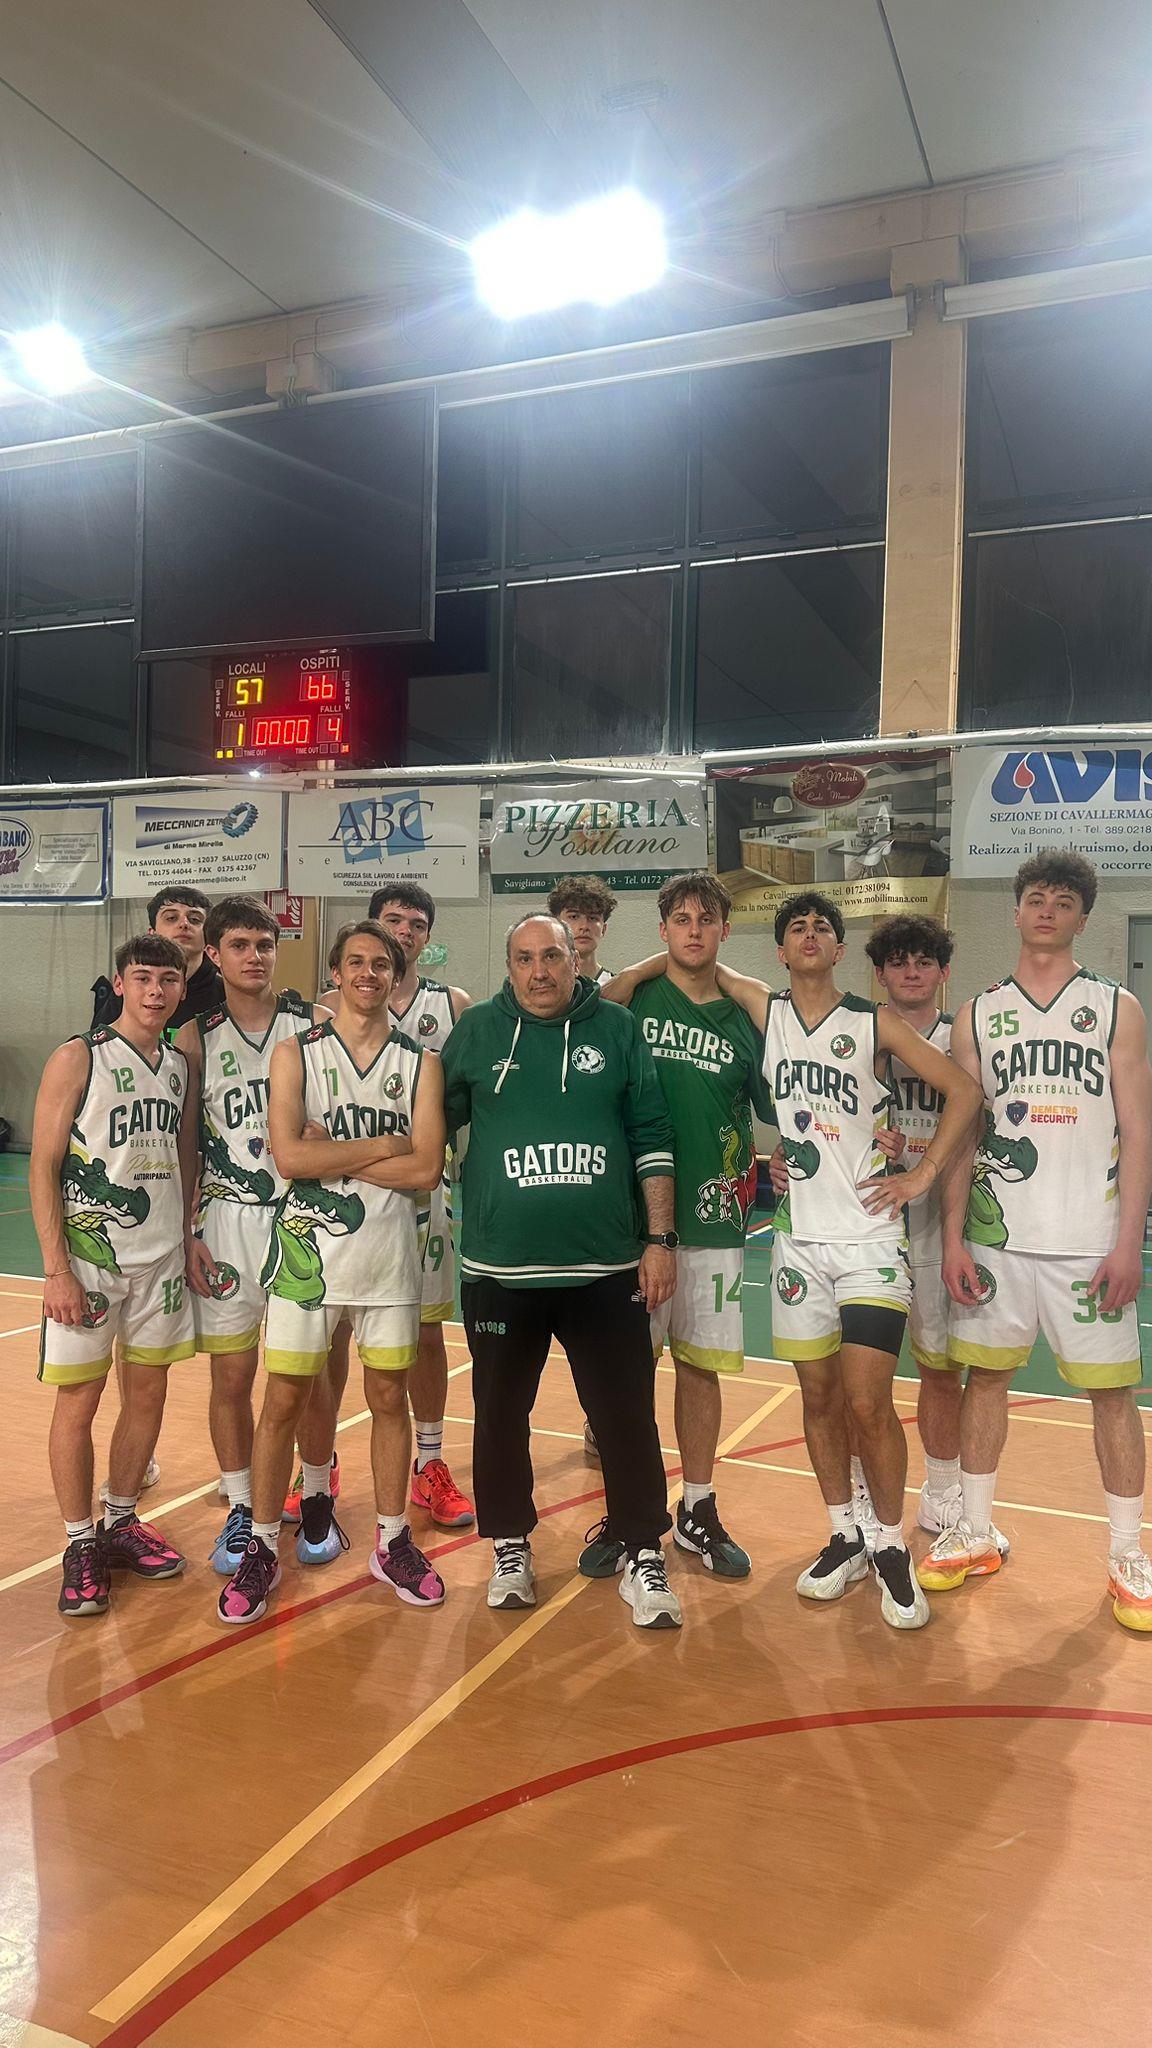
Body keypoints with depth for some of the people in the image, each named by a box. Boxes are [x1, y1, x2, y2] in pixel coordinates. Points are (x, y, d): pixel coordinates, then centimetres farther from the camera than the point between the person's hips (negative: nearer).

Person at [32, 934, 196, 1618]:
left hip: (162, 1259, 5)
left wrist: (190, 1240, 8)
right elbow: (44, 1166, -10)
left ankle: (121, 1522, 29)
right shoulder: (79, 1059, -8)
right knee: (79, 1400, 3)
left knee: (149, 1392, 12)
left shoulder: (180, 1065, 8)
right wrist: (57, 1271, -15)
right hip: (89, 1260, -5)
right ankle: (82, 1546, 17)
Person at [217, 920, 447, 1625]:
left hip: (390, 1250, 1)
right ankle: (263, 1549, 21)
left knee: (389, 1398, 12)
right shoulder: (296, 1054, -1)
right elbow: (289, 1157, -14)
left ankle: (393, 1542, 27)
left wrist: (333, 1156, -12)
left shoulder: (421, 1062, 2)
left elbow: (425, 1169, -9)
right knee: (284, 1401, 5)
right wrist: (382, 1146, -11)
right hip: (309, 1248, -1)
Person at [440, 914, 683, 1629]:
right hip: (499, 1268, 1)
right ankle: (510, 1547, 32)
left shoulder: (618, 1029, 2)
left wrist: (660, 1239, -1)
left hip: (607, 1268, -1)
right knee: (501, 1416, 13)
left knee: (628, 1417, 4)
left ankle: (644, 1557, 21)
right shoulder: (476, 1030, 4)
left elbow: (652, 1139, 3)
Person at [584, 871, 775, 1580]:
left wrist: (760, 1168, -3)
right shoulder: (630, 997, 3)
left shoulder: (747, 1020, 8)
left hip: (714, 1220, 2)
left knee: (701, 1366, 11)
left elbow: (782, 1117, 12)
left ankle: (698, 1510, 27)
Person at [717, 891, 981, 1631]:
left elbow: (963, 1090, 1)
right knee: (819, 1397, 10)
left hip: (871, 1237, -3)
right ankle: (845, 1538, 27)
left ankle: (893, 1548, 12)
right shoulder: (765, 1010, 5)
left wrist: (922, 1176, -4)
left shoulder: (875, 1023, -1)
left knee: (867, 1401, -8)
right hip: (800, 1238, 3)